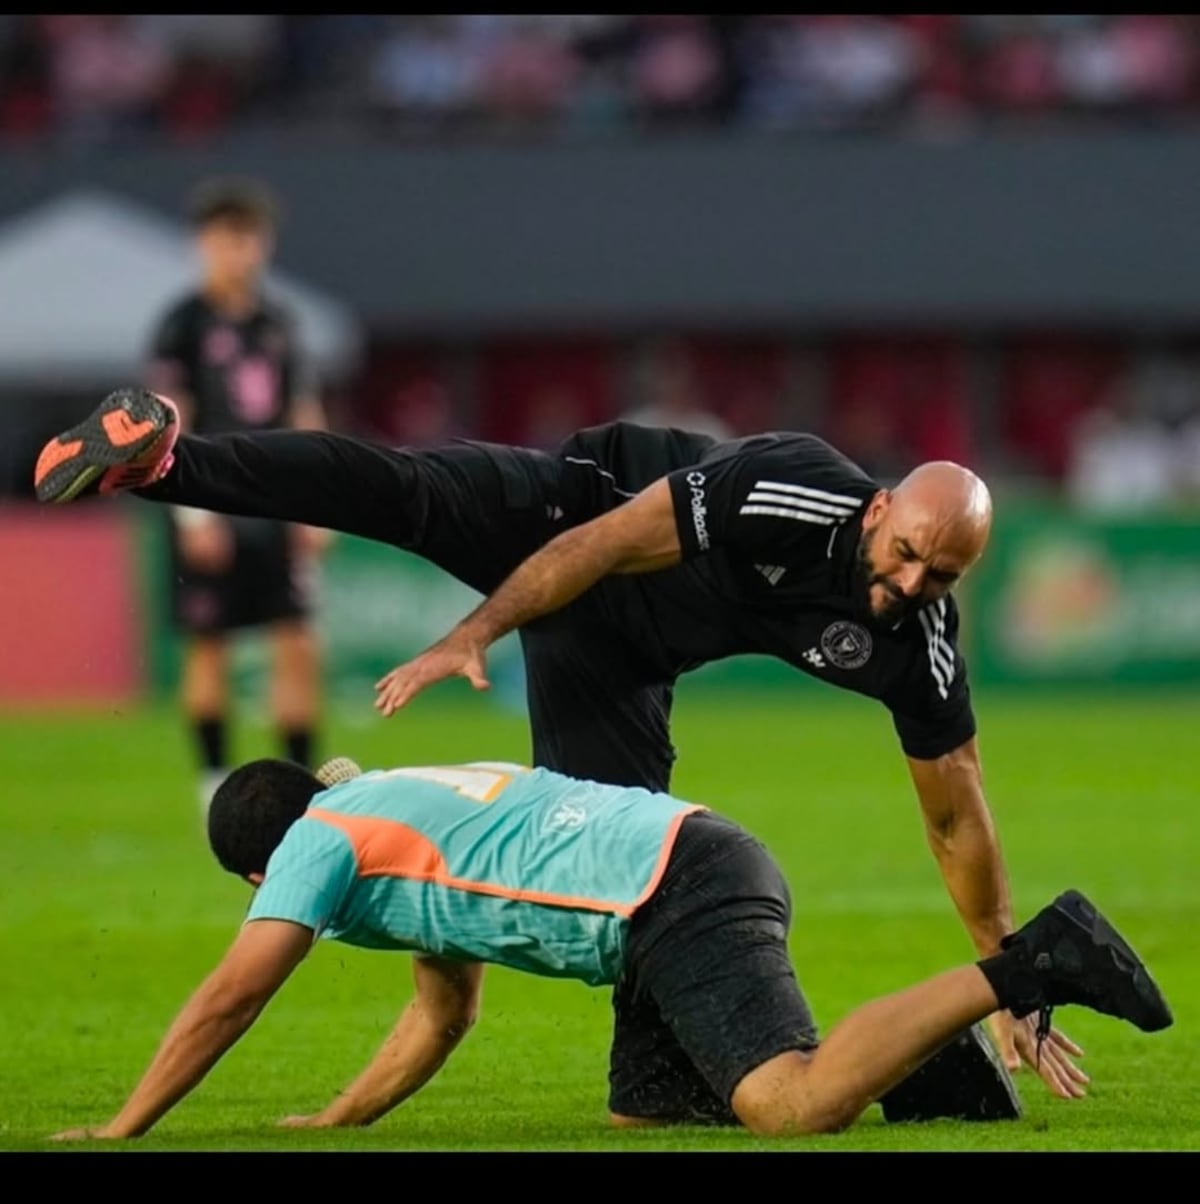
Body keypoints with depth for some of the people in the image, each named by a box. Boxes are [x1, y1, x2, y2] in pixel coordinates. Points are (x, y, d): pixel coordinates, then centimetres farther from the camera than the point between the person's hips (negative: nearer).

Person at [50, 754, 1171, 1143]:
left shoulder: (324, 838, 5)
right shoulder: (397, 806, 32)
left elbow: (228, 998, 1)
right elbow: (445, 1011, 39)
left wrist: (122, 1129, 8)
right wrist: (335, 1122, 39)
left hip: (680, 898, -9)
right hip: (700, 862, 9)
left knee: (796, 1103, -24)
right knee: (644, 1119, 13)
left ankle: (1028, 967, -26)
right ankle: (922, 1048, 11)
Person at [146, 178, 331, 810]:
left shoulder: (278, 322, 11)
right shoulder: (184, 322, -4)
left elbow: (305, 419, 15)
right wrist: (194, 512, -13)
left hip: (274, 511, 4)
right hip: (211, 514, -4)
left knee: (299, 649, -2)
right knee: (208, 651, 3)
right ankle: (215, 783, 11)